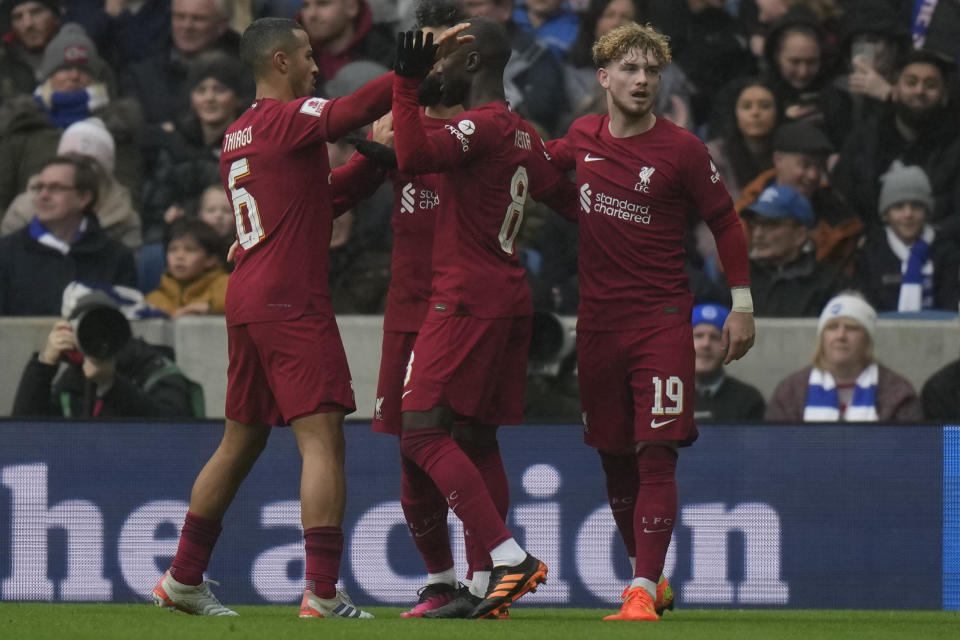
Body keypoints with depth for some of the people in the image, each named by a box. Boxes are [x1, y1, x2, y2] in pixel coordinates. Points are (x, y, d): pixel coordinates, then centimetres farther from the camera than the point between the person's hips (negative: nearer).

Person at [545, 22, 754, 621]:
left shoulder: (681, 149, -7)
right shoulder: (584, 137, 6)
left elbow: (726, 222, 1)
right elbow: (543, 161, 30)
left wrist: (742, 305, 0)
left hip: (662, 319, -5)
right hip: (598, 320, 5)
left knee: (656, 455, -13)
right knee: (615, 460, 12)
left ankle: (644, 592, -17)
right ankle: (647, 573, 28)